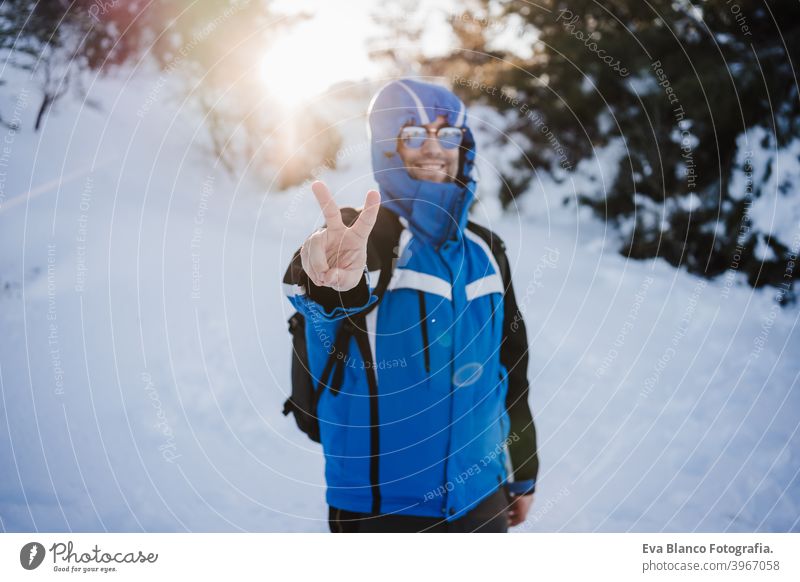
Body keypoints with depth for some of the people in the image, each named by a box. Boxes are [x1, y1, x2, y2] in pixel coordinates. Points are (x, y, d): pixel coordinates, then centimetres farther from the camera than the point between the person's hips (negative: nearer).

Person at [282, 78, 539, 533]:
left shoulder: (486, 250, 7)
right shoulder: (362, 235, -10)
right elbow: (347, 294, -35)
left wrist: (523, 474, 20)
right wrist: (333, 277, -58)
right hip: (379, 507, -5)